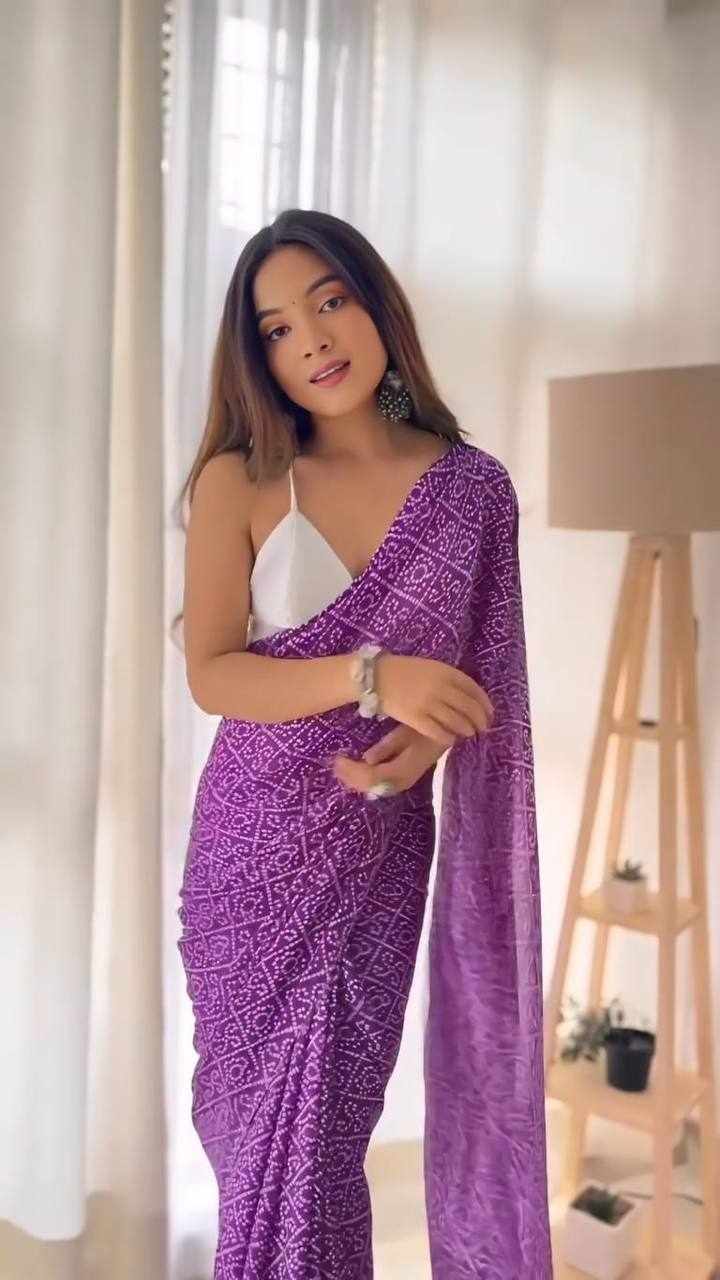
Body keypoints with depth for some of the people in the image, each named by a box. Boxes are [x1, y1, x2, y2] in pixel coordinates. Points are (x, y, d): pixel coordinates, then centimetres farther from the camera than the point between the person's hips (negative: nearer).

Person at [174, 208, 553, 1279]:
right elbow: (211, 674, -11)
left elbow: (481, 681, 4)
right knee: (259, 1111, 14)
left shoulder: (474, 487, -2)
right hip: (255, 842, 0)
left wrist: (426, 742, -17)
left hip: (383, 848, 0)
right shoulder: (238, 481, -5)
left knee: (324, 1121, 6)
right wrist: (370, 676, -25)